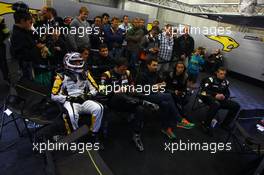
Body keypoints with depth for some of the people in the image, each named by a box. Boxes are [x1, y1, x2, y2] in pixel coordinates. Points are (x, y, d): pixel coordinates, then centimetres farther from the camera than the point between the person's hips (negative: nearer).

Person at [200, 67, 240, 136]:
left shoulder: (226, 82, 11)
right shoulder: (211, 79, -6)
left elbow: (227, 93, 13)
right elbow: (205, 90, -16)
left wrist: (224, 96, -12)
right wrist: (215, 95, -26)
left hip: (220, 99, 6)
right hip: (209, 97, -6)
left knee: (236, 105, -8)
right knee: (216, 104, -39)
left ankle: (225, 124, 4)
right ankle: (206, 125, -26)